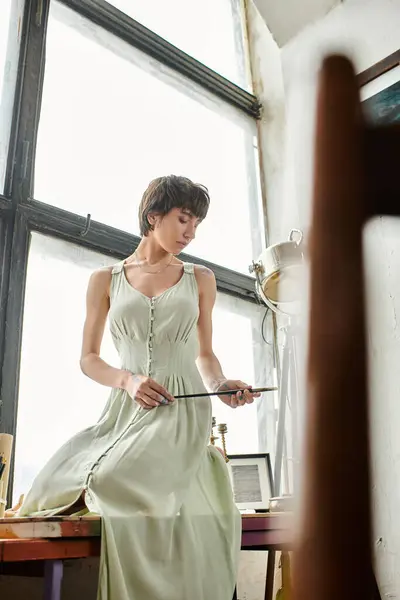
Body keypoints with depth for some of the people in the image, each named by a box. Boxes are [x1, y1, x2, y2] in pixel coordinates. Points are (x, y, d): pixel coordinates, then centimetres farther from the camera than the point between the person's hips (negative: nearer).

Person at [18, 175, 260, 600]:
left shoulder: (200, 279, 13)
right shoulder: (105, 280, 10)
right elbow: (88, 359, 9)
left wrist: (221, 385, -5)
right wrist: (127, 380, -11)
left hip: (182, 411, -1)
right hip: (124, 411, 1)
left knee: (116, 483, -27)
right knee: (55, 486, -23)